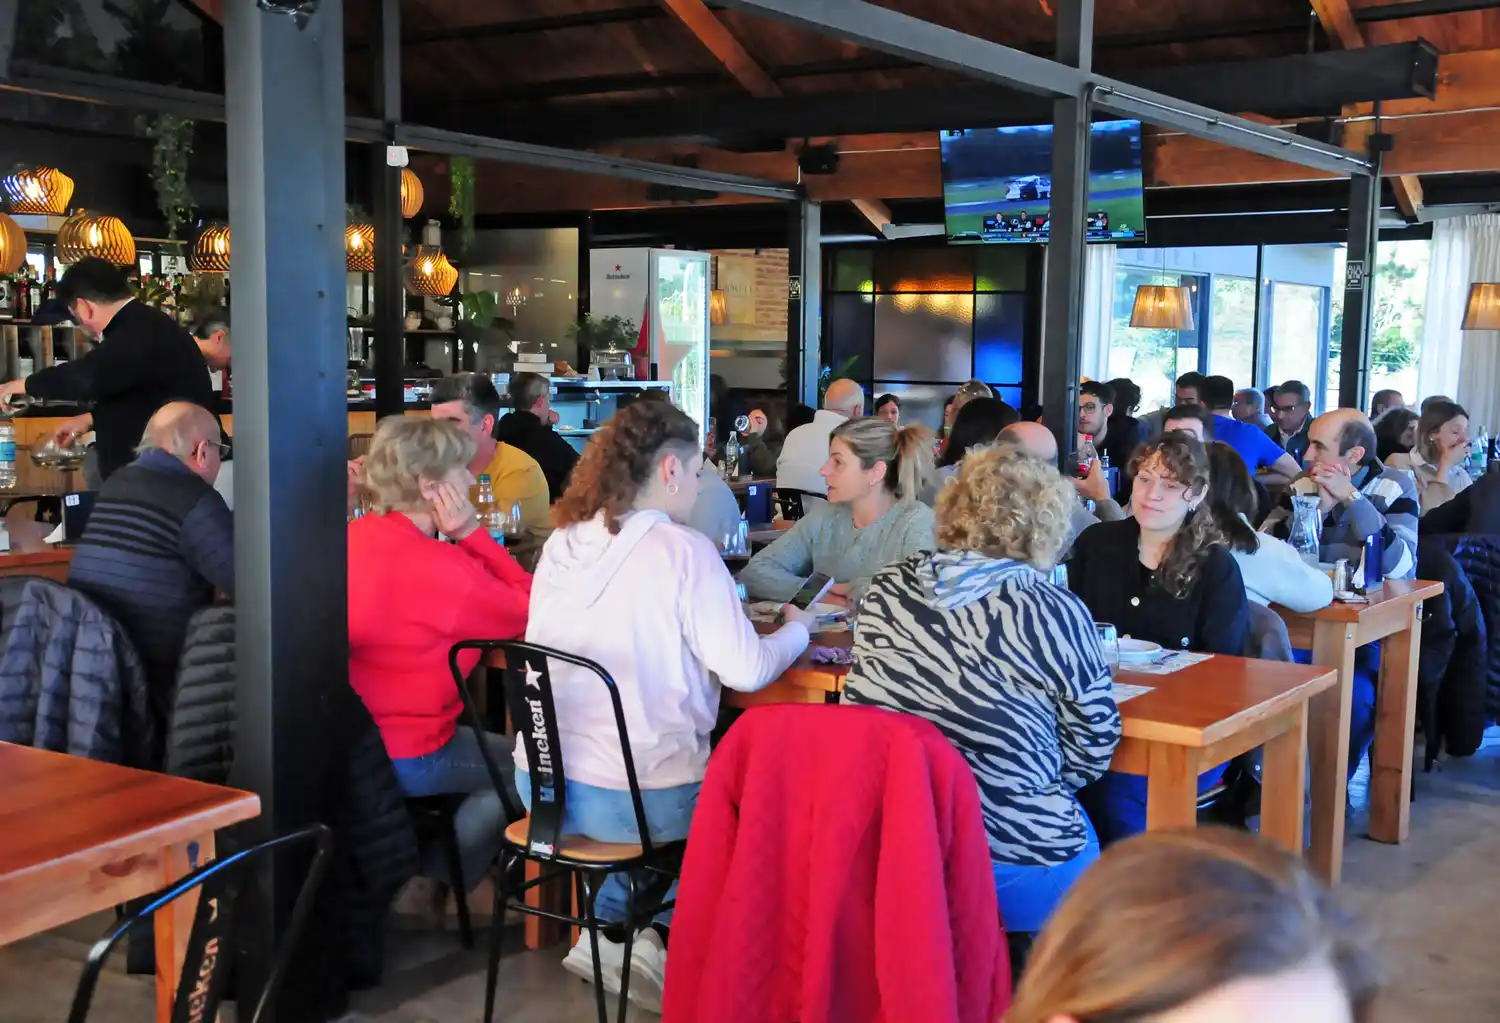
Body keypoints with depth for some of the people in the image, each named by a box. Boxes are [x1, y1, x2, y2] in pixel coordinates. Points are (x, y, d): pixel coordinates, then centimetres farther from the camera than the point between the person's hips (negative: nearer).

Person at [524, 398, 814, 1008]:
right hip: (637, 798, -6)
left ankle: (611, 933, 26)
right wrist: (796, 631, 7)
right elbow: (745, 670, -13)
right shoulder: (683, 551, -14)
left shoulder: (561, 544, 5)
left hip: (543, 788, 6)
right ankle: (653, 939, 21)